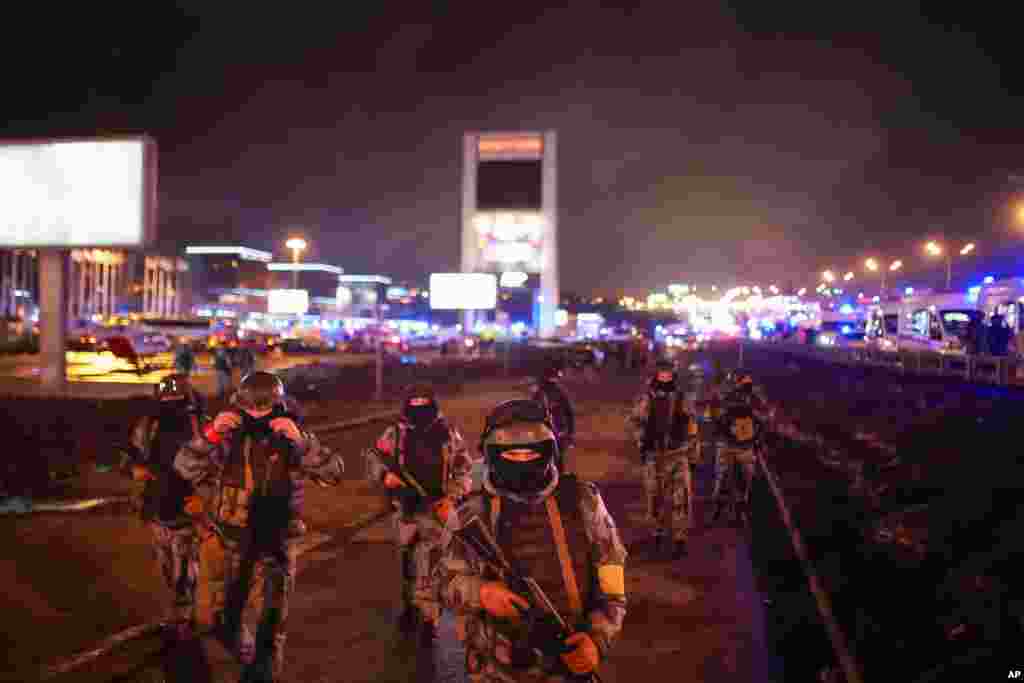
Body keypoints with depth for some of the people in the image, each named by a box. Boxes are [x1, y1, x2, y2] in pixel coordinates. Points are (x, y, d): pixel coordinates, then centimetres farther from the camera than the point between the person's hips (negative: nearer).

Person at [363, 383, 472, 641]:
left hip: (436, 507, -3)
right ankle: (410, 606, 37)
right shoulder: (395, 434, -3)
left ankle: (428, 617, -4)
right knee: (406, 561, 16)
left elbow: (464, 470, 0)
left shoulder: (448, 434, -5)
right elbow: (373, 459, 2)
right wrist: (385, 476, -19)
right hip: (406, 507, 3)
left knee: (428, 563, -12)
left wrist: (452, 497, -12)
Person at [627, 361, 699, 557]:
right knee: (655, 495, 10)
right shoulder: (645, 399, -1)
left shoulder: (681, 399, 4)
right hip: (654, 455, 0)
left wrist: (693, 454, 10)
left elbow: (691, 428, 10)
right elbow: (634, 422, 5)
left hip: (678, 454, 0)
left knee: (681, 497, -10)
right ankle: (659, 530, 29)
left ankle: (680, 538, -5)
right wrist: (641, 442, -6)